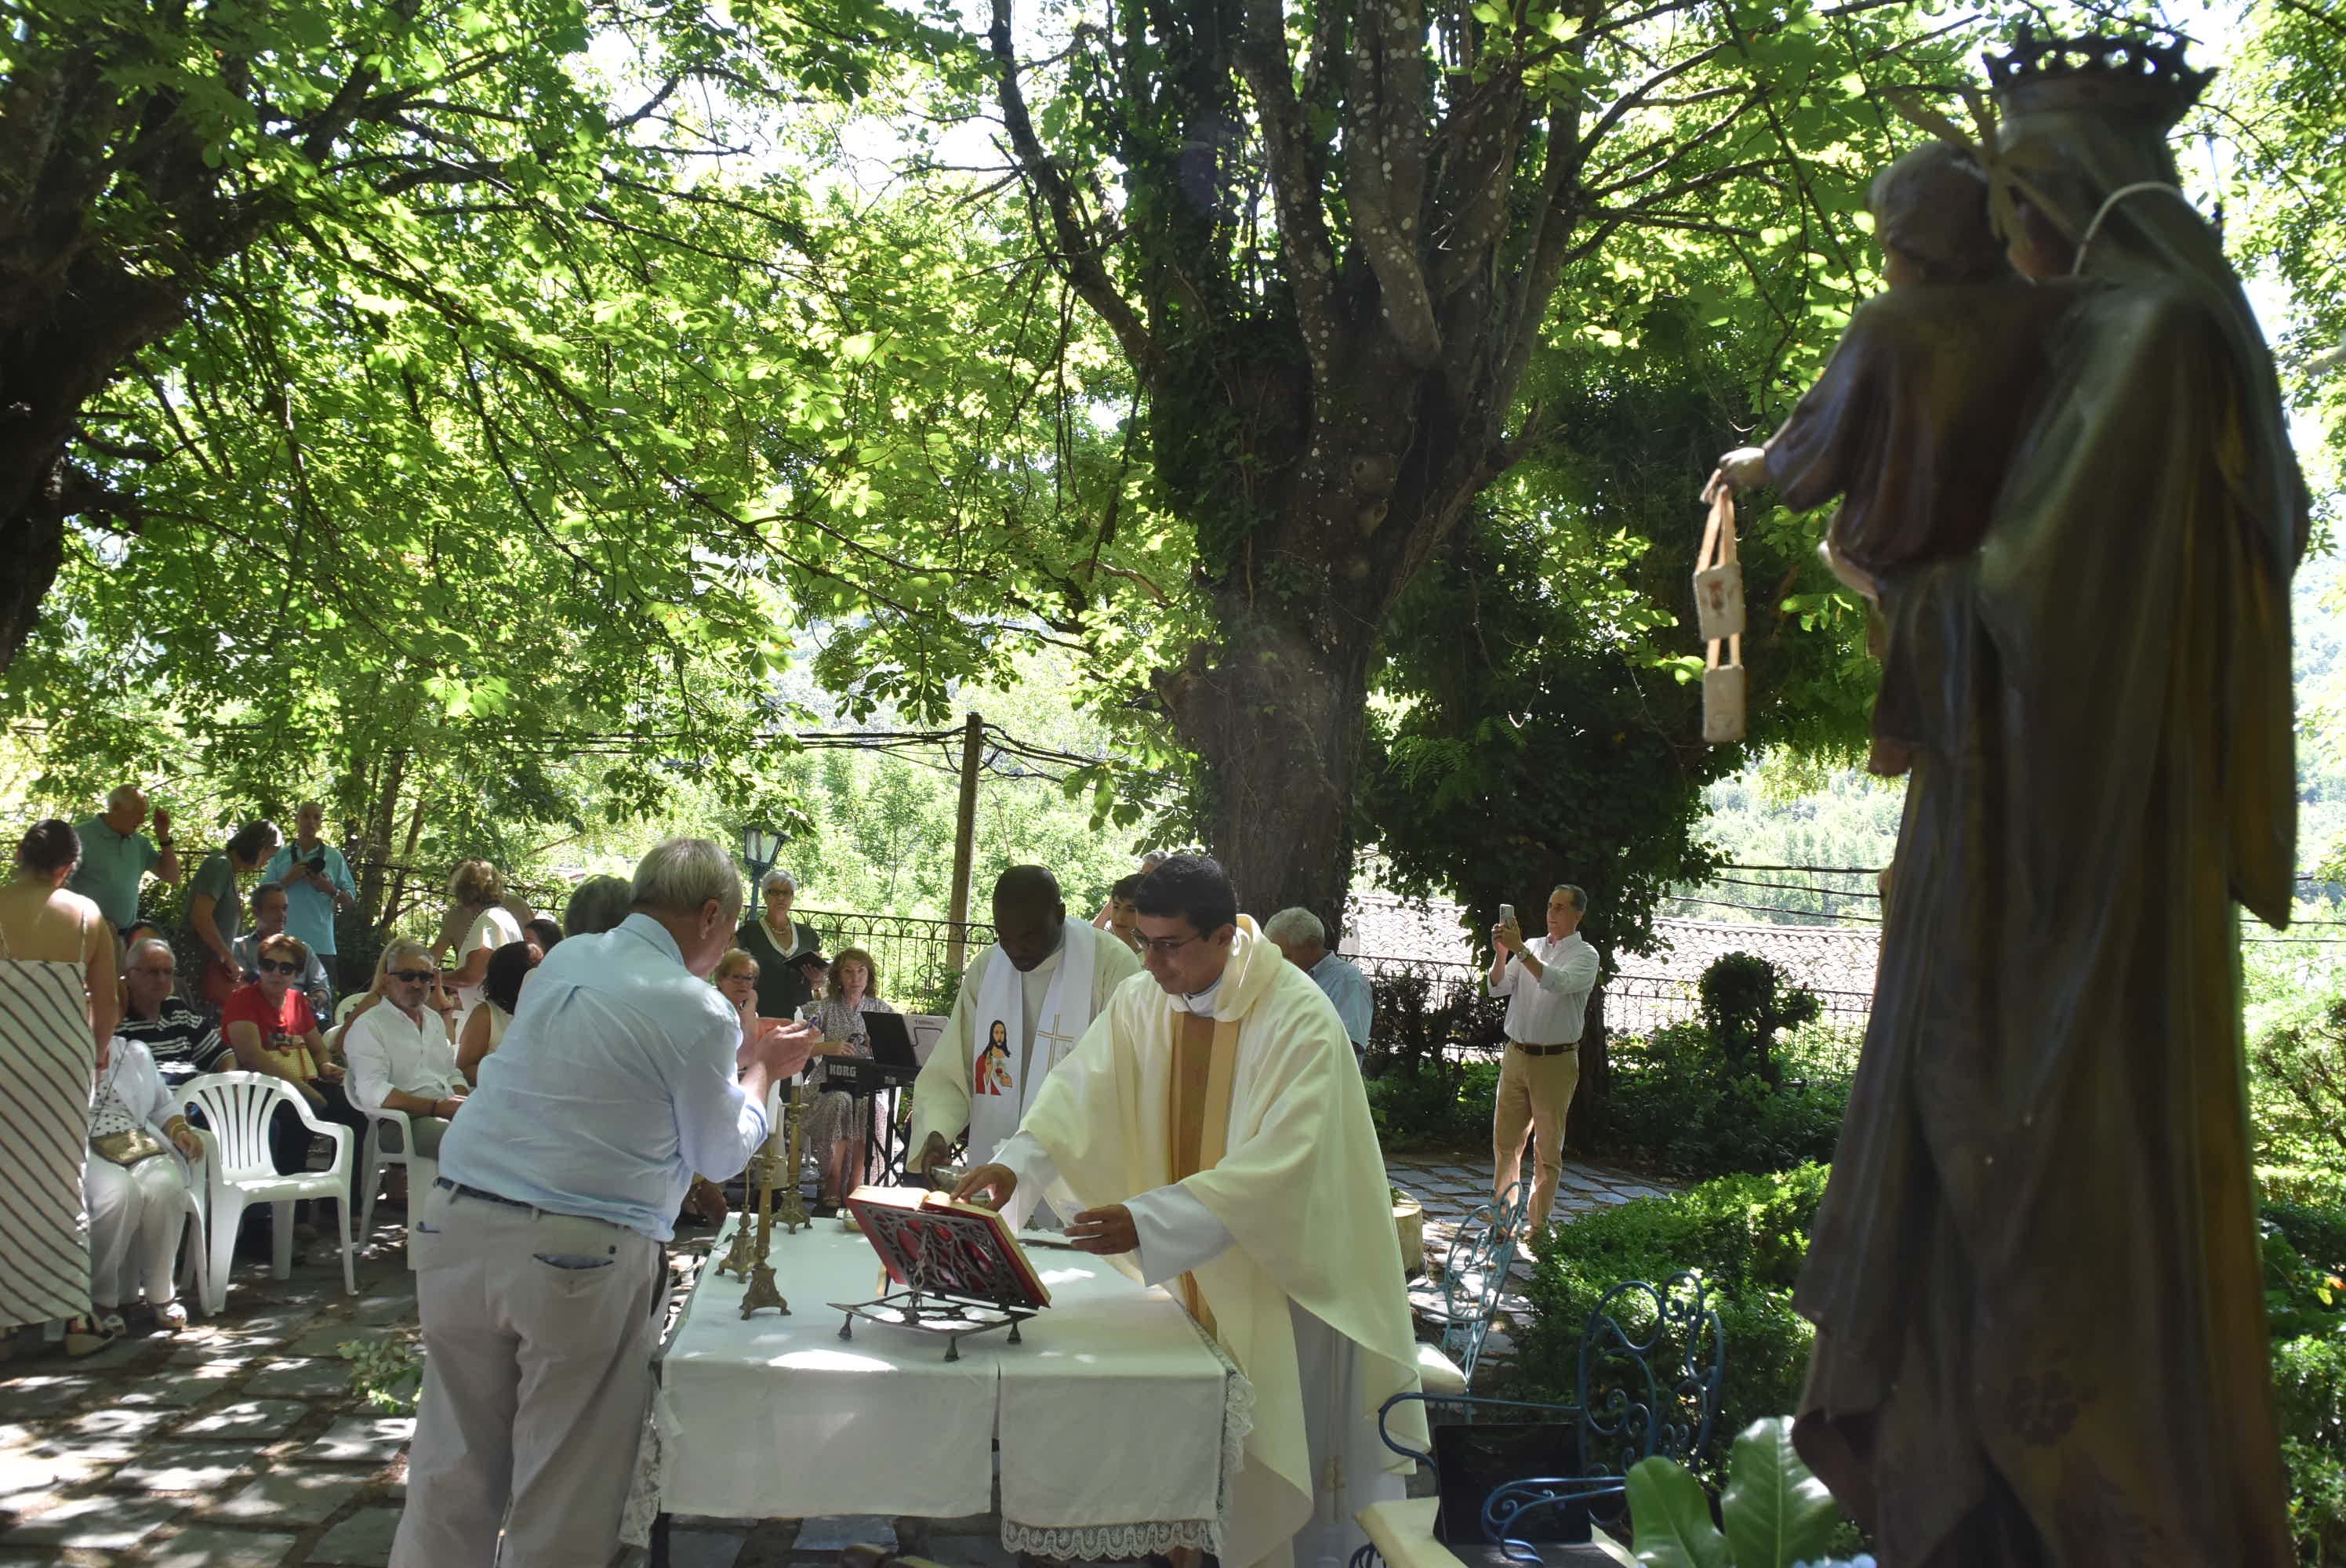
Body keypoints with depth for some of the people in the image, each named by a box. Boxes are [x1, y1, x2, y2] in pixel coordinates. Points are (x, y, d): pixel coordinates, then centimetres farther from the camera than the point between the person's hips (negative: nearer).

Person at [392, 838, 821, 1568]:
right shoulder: (697, 1009, -10)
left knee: (453, 1475, 15)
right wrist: (761, 1070, 20)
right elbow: (721, 1152, 4)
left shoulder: (563, 960, 9)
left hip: (456, 1226, 6)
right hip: (578, 1255, -6)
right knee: (562, 1493, 8)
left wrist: (742, 1058, 29)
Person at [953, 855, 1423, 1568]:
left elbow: (1282, 1160, -31)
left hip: (1281, 1265, -5)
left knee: (1272, 1452, 6)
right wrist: (1016, 1163, -32)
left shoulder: (1300, 1020, -23)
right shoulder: (1141, 1004, -5)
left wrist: (1147, 1218, -40)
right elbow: (1079, 1090, -12)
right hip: (1187, 1267, 5)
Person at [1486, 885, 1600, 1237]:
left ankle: (1537, 1224, 11)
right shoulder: (1532, 946, 11)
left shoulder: (1585, 956, -3)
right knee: (1505, 1140, 7)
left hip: (1555, 1061, -4)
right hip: (1517, 1055, 4)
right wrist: (1500, 954, -13)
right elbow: (1498, 987, 4)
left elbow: (1558, 983, -23)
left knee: (1548, 1148, 3)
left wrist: (1519, 949, -26)